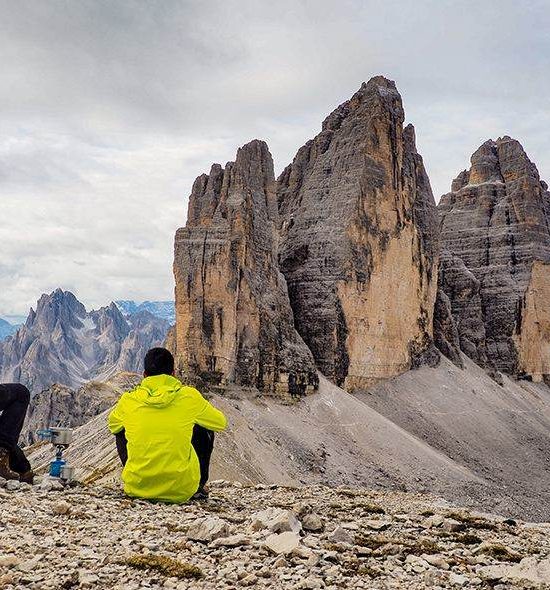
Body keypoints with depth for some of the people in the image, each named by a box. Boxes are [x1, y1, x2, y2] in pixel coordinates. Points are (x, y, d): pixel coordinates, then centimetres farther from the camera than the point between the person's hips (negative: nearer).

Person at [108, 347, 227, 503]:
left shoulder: (128, 400, -4)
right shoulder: (189, 396, -9)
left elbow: (112, 426, 19)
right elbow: (221, 423, 8)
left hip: (137, 488, 2)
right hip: (181, 491, -2)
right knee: (204, 430, 20)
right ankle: (198, 487, 27)